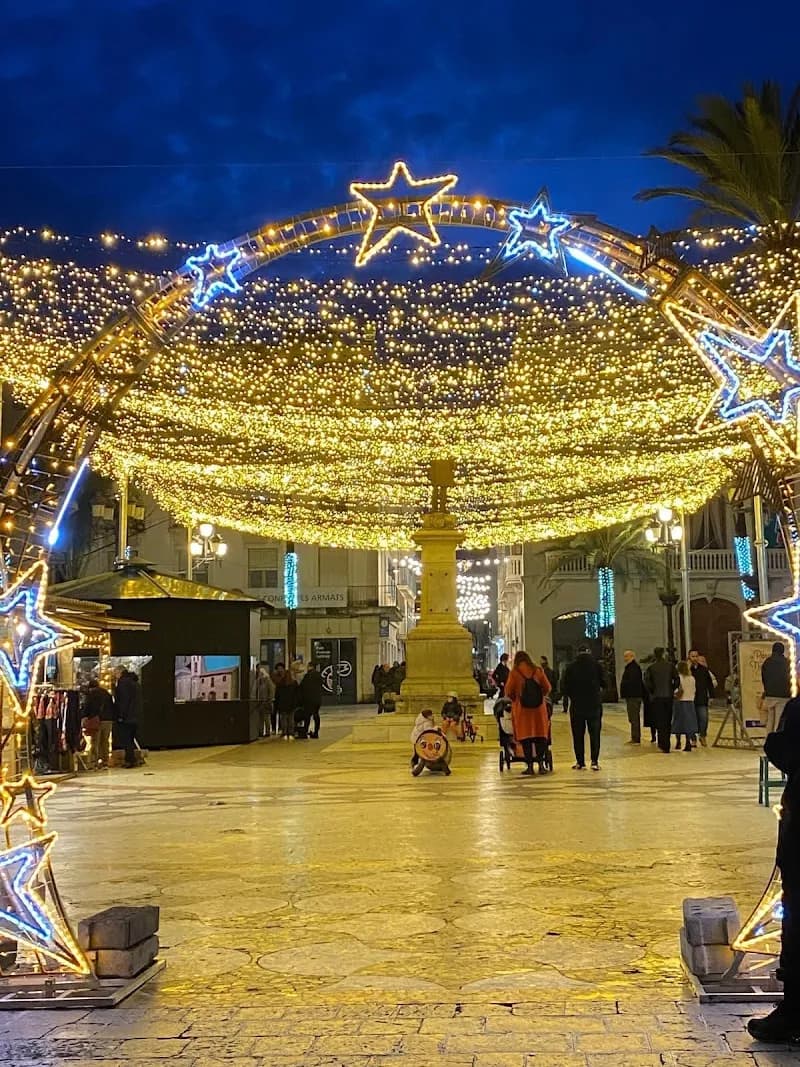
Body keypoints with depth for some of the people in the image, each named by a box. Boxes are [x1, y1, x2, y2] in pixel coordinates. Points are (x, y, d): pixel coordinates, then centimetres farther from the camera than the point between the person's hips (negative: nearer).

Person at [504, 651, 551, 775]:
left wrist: (514, 699, 16)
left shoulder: (514, 672, -3)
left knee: (525, 737, 3)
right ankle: (541, 764, 2)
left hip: (522, 709, -2)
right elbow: (547, 688, 5)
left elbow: (508, 691, -4)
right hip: (539, 708, 2)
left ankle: (529, 766, 2)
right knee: (540, 736, 7)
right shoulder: (538, 670, 4)